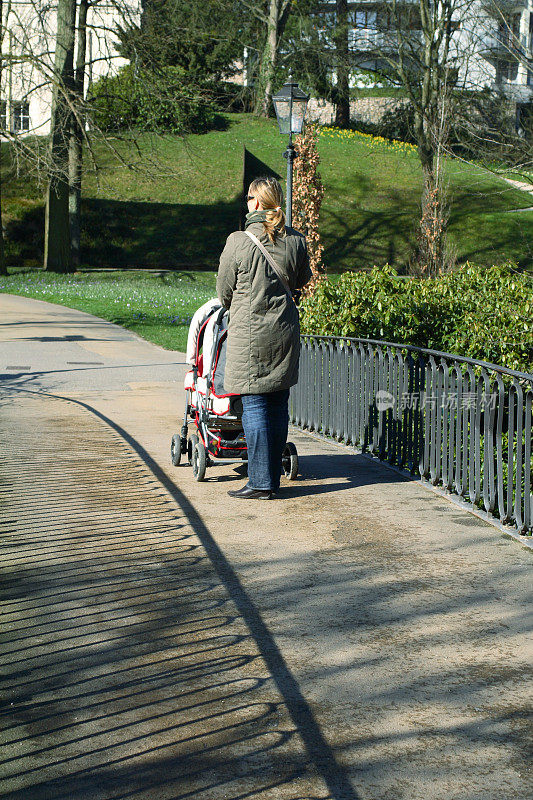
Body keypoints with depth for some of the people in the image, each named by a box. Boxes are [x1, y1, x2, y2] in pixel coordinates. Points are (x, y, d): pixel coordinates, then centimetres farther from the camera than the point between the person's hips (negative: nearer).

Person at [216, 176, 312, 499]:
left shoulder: (238, 242, -11)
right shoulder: (296, 240, 1)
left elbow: (224, 292, 0)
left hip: (250, 333, -5)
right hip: (285, 330, 5)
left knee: (254, 408, -1)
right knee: (279, 406, 10)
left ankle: (260, 483, -1)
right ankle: (273, 478, 18)